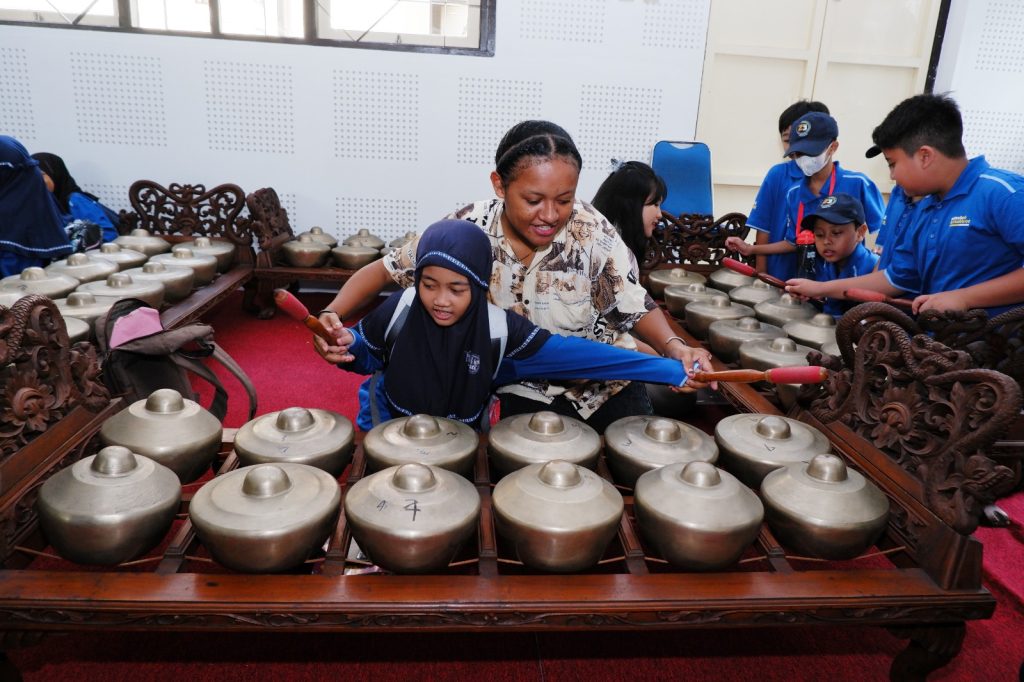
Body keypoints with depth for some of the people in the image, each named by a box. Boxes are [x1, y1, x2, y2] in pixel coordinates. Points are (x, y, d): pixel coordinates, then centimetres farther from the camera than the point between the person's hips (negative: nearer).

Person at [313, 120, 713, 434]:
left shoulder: (592, 233, -23)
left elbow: (635, 307, -10)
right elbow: (388, 270, -10)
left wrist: (673, 347, -31)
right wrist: (333, 314, -27)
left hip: (608, 385, 0)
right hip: (527, 395, 0)